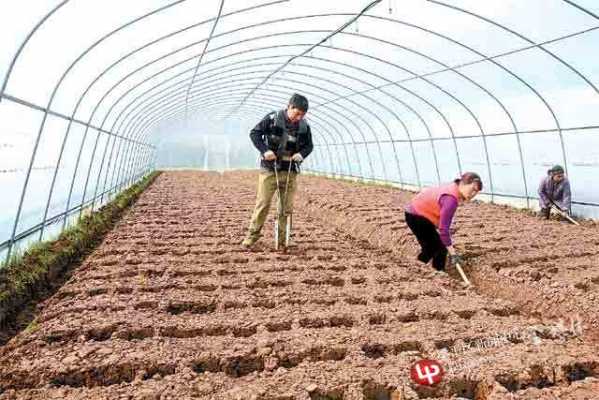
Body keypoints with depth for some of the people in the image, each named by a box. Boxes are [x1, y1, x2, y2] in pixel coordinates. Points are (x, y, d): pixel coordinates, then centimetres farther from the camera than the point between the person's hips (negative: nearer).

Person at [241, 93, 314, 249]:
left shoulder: (304, 126, 1)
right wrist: (264, 150, -17)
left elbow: (309, 145, 14)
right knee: (262, 203, -2)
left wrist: (302, 154, -8)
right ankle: (252, 235, 12)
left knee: (287, 207, 4)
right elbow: (254, 133, -4)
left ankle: (282, 240, 14)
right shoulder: (273, 118, -9)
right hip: (269, 169, -3)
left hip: (290, 171, 3)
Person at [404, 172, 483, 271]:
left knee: (431, 248, 23)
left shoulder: (453, 189, 0)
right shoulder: (451, 198, -30)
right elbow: (443, 228, -30)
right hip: (417, 217, -10)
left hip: (416, 213, 10)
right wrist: (452, 252, -26)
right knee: (440, 249, -3)